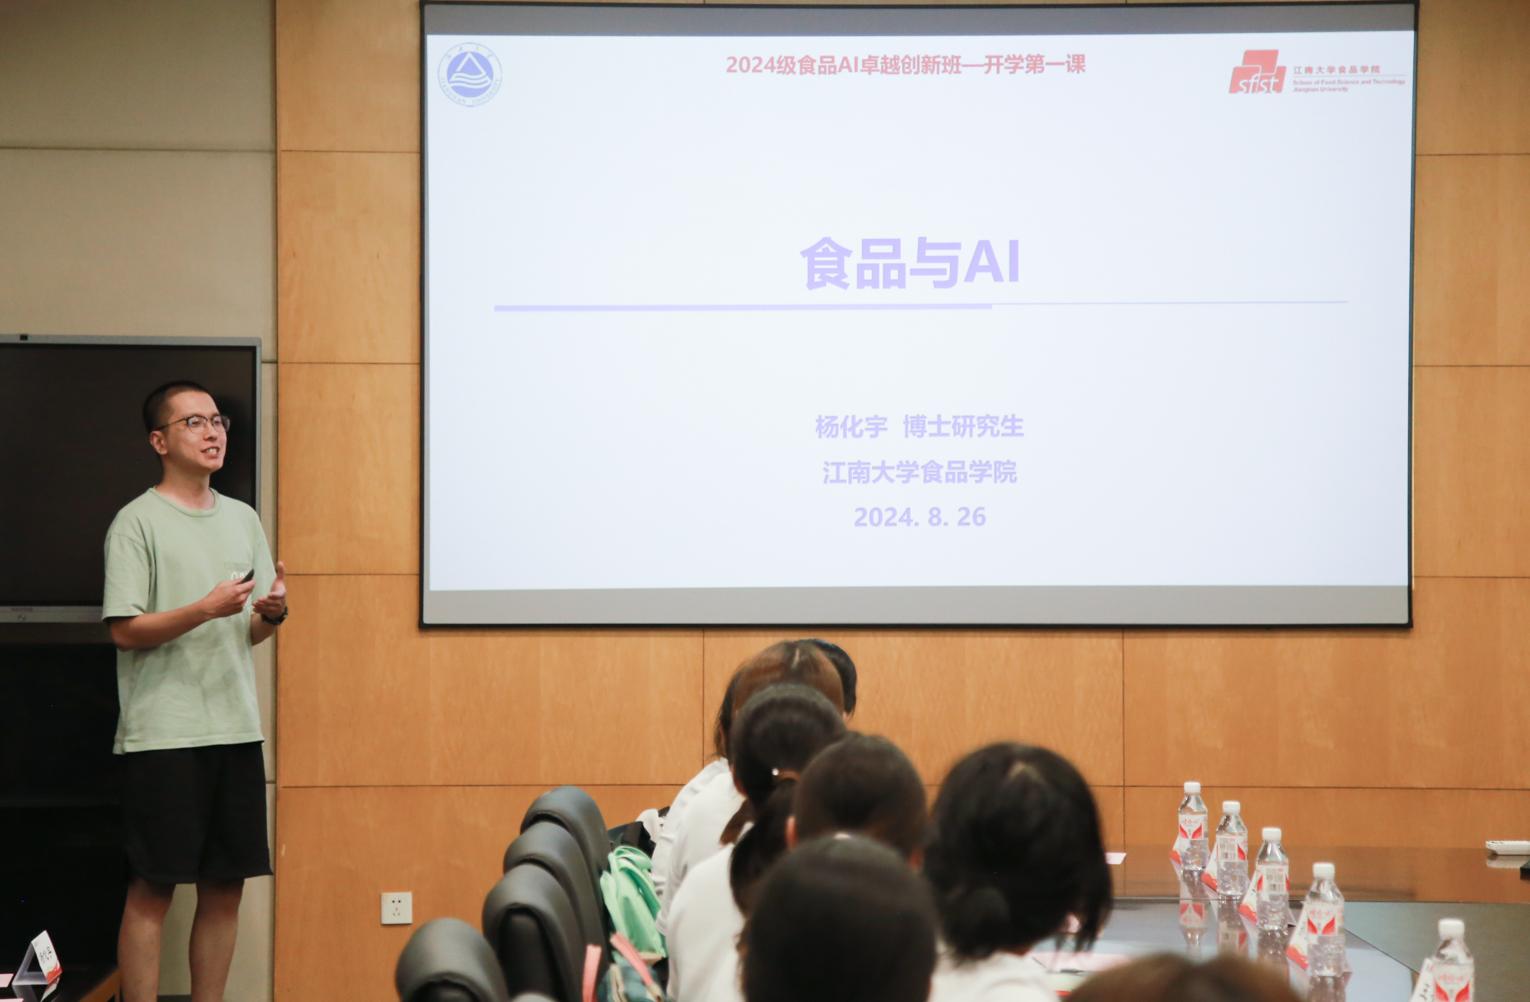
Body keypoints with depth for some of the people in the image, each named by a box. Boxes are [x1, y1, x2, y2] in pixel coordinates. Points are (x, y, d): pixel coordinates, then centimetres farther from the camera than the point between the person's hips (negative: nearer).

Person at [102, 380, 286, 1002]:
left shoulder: (243, 520, 15)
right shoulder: (138, 522, -4)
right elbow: (124, 630, -10)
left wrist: (272, 612, -5)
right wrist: (208, 608, -20)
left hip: (236, 730, 6)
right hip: (163, 735, -6)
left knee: (225, 886, 6)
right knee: (153, 888, -4)